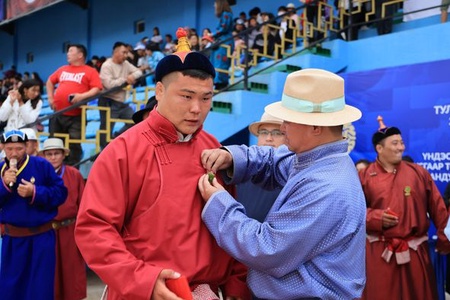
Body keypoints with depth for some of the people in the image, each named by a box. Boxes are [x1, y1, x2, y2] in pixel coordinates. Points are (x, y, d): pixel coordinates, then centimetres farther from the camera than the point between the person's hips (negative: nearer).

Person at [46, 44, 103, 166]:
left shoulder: (90, 71, 0)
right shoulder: (62, 69, 17)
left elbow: (97, 89, -10)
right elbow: (50, 81, 29)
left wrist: (82, 96, -23)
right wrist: (50, 97, 16)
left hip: (76, 116, -6)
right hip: (58, 113, 6)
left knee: (74, 145, -6)